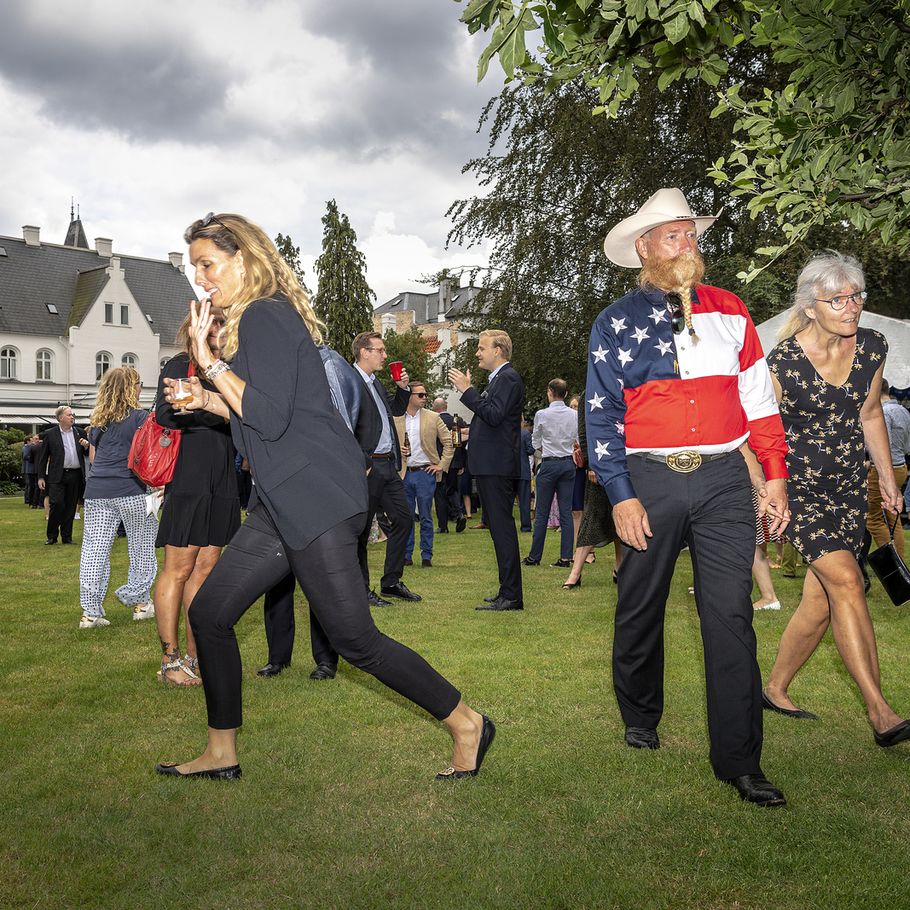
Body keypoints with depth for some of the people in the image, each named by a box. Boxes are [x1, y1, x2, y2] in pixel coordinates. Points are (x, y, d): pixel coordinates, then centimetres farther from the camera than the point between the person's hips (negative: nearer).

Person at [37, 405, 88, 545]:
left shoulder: (79, 432, 11)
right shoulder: (50, 434, 2)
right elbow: (43, 456, 4)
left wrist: (86, 446, -6)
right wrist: (41, 477, -1)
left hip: (75, 475, 3)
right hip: (57, 476, -3)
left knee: (70, 507, 6)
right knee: (57, 504, -10)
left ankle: (67, 536, 15)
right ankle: (51, 536, 6)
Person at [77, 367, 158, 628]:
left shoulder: (97, 420, 14)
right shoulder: (139, 417, -5)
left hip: (96, 491, 5)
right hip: (129, 491, -5)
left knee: (94, 549, 4)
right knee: (142, 545, 11)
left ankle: (91, 612, 3)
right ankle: (140, 601, 17)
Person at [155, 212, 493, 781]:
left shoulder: (264, 315, -11)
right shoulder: (258, 319, 20)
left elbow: (270, 419, -20)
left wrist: (211, 363, -14)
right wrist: (208, 401, 15)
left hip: (318, 496, -10)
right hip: (287, 499, 10)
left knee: (356, 640, -6)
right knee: (210, 613, 9)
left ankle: (468, 725, 9)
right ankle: (221, 754, 21)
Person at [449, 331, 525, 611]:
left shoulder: (508, 378, -11)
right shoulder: (499, 378, 20)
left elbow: (494, 415, -22)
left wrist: (468, 390, -17)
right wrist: (468, 391, 14)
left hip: (498, 466, -11)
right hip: (490, 466, 11)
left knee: (502, 528, -10)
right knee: (498, 527, 13)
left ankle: (511, 596, -8)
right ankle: (507, 592, 20)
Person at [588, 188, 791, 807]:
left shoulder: (729, 312, 10)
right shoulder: (617, 322, 4)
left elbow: (759, 398, 12)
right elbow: (602, 415, 1)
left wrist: (776, 476, 7)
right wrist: (621, 496, -7)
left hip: (723, 480, 1)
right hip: (651, 481, -1)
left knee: (731, 617, -3)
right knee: (640, 611, 11)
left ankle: (739, 760, 3)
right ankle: (640, 719, 35)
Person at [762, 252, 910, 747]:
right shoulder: (782, 363, -18)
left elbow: (870, 415, 12)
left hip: (847, 487, 6)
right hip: (796, 486, -5)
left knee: (822, 600, 5)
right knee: (846, 579, -20)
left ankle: (775, 689, 25)